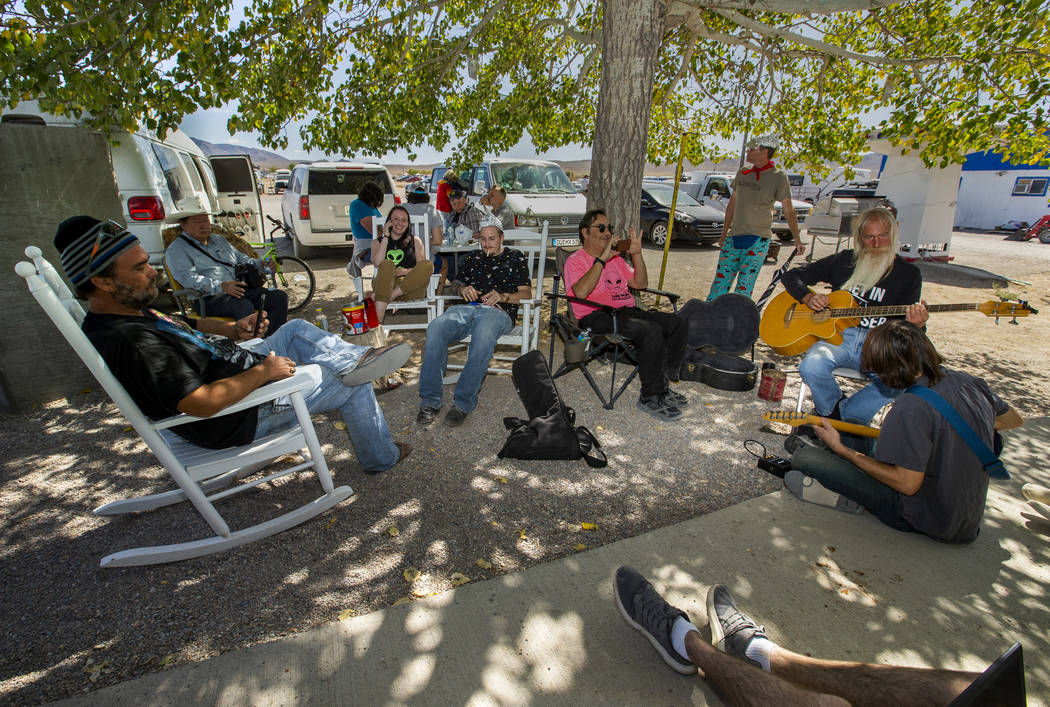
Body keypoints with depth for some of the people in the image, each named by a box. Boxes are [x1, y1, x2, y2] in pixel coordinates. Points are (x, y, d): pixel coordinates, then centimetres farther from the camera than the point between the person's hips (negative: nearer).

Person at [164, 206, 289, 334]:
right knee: (244, 306, -39)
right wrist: (221, 286, -26)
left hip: (242, 289, 7)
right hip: (211, 298, -6)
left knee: (280, 296, -17)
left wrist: (261, 264, 8)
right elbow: (188, 278, -9)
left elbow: (240, 258, 33)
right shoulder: (176, 249, 7)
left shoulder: (219, 239, 30)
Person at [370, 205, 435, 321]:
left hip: (410, 288, 0)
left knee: (428, 264, -25)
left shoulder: (415, 241, 22)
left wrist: (407, 271, -12)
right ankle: (377, 319, -42)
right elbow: (377, 263, -2)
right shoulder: (378, 241, 20)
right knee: (387, 264, -32)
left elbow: (423, 267, 7)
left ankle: (391, 296, -27)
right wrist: (386, 237, 3)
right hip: (384, 285, 0)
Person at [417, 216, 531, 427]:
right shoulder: (472, 257, 29)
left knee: (483, 335, -41)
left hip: (498, 312, -3)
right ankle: (430, 400, -27)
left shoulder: (515, 257, 18)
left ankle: (463, 402, -35)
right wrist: (463, 288, 5)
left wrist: (502, 296, -9)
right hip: (468, 308, 4)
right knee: (435, 327, -30)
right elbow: (457, 282, 30)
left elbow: (526, 294, 10)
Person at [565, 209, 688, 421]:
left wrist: (637, 254, 8)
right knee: (652, 331, -30)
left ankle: (661, 385, 3)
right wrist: (601, 259, -18)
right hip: (598, 316, -8)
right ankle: (650, 397, -17)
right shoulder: (575, 260, 2)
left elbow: (640, 284, 20)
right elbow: (581, 292, -19)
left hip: (628, 311, 8)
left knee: (678, 325, -7)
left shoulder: (615, 258, 25)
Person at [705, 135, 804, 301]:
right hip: (733, 238, 5)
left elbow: (789, 211, -4)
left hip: (758, 240, -4)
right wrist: (724, 235, 18)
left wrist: (797, 241, -10)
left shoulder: (779, 178, -4)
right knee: (720, 282, 4)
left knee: (744, 286, -4)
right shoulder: (742, 174, 11)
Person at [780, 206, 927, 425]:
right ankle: (831, 409, -1)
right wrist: (808, 297, -6)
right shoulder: (843, 261, 12)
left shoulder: (908, 274, 10)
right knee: (811, 367, -33)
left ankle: (839, 415, -10)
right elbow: (791, 276, 14)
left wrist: (914, 326, -20)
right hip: (838, 334, 0)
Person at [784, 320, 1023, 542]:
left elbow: (907, 484, -24)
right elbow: (1015, 420, 15)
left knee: (803, 458, -15)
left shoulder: (911, 410, -29)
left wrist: (842, 449, -17)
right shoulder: (970, 382, -5)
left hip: (927, 519, -8)